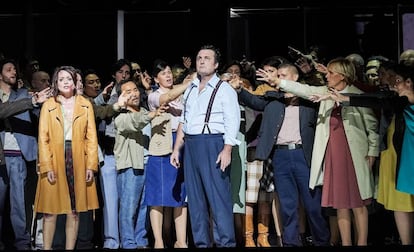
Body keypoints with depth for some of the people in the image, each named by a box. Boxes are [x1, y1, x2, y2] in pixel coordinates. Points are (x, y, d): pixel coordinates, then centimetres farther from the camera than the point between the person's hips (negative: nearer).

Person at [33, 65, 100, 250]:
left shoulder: (85, 105, 9)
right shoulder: (48, 105, 6)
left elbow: (91, 137, 4)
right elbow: (43, 138, 0)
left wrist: (91, 165, -5)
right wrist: (47, 166, -10)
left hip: (78, 160, 1)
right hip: (54, 160, -1)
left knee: (74, 210, 4)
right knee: (50, 210, -1)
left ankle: (70, 248, 11)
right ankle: (46, 247, 7)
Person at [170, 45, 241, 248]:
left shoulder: (224, 89, 0)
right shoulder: (190, 89, 18)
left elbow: (232, 122, -9)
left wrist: (227, 149, -20)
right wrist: (176, 149, 13)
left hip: (212, 143, -6)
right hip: (190, 145, 7)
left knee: (218, 196, -7)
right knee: (195, 197, 8)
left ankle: (225, 242, -1)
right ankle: (201, 242, 16)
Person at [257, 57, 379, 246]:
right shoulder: (325, 92, 10)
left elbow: (372, 126, -1)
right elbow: (305, 90, 3)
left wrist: (372, 153, -3)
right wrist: (278, 82, -5)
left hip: (353, 153, -4)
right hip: (331, 152, 5)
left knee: (357, 202, 0)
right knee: (340, 202, 8)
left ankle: (362, 242, 6)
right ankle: (345, 242, 15)